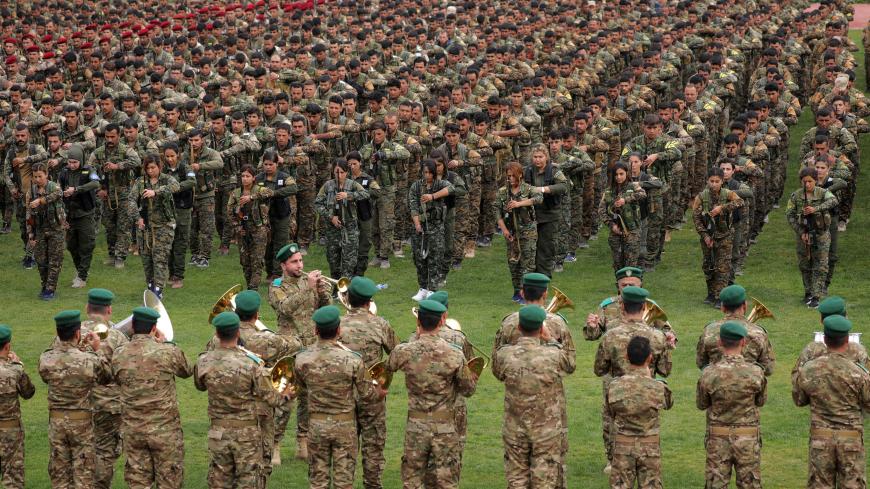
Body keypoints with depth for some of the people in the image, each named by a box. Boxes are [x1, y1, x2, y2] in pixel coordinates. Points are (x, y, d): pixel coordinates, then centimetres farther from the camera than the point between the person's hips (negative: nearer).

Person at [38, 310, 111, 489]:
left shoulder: (46, 359, -9)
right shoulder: (89, 360, -16)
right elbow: (107, 378, 2)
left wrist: (59, 343, 13)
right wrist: (98, 350, 8)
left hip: (56, 421, 3)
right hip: (82, 422, -3)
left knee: (59, 474, 12)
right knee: (83, 474, 7)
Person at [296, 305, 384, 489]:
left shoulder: (302, 359, -11)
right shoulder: (352, 359, -17)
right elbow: (367, 395, -8)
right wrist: (381, 393, 14)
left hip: (316, 425, 2)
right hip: (345, 425, -2)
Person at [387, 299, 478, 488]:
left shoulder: (404, 352, -10)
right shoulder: (454, 355, -12)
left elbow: (389, 367, 14)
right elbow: (468, 390, -2)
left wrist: (417, 338, 18)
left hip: (416, 425, 1)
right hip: (445, 427, -1)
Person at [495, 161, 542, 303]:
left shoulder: (528, 189, -5)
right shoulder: (502, 192, 4)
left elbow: (539, 198, -23)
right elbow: (496, 209, 1)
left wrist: (520, 203, -30)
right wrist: (503, 228, -8)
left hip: (528, 230, -3)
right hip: (511, 231, 3)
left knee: (528, 260, -8)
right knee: (513, 261, 6)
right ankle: (516, 291, 18)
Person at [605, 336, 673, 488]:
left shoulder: (614, 386, -10)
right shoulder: (658, 387, -13)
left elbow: (611, 412, 4)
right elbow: (669, 403, 9)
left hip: (623, 447, 1)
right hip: (650, 448, -1)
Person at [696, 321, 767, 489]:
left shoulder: (709, 374, -12)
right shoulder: (756, 372, -11)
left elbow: (701, 404, 3)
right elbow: (761, 401, 4)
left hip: (718, 439, 0)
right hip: (748, 438, 0)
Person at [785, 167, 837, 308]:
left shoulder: (823, 193, -9)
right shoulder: (796, 196, -5)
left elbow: (833, 201, -30)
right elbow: (789, 215, -6)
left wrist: (816, 209, -43)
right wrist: (801, 232, -14)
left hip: (821, 234, -2)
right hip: (803, 234, 2)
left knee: (820, 267, -7)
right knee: (804, 265, 11)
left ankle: (816, 297, -6)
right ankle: (808, 292, 28)